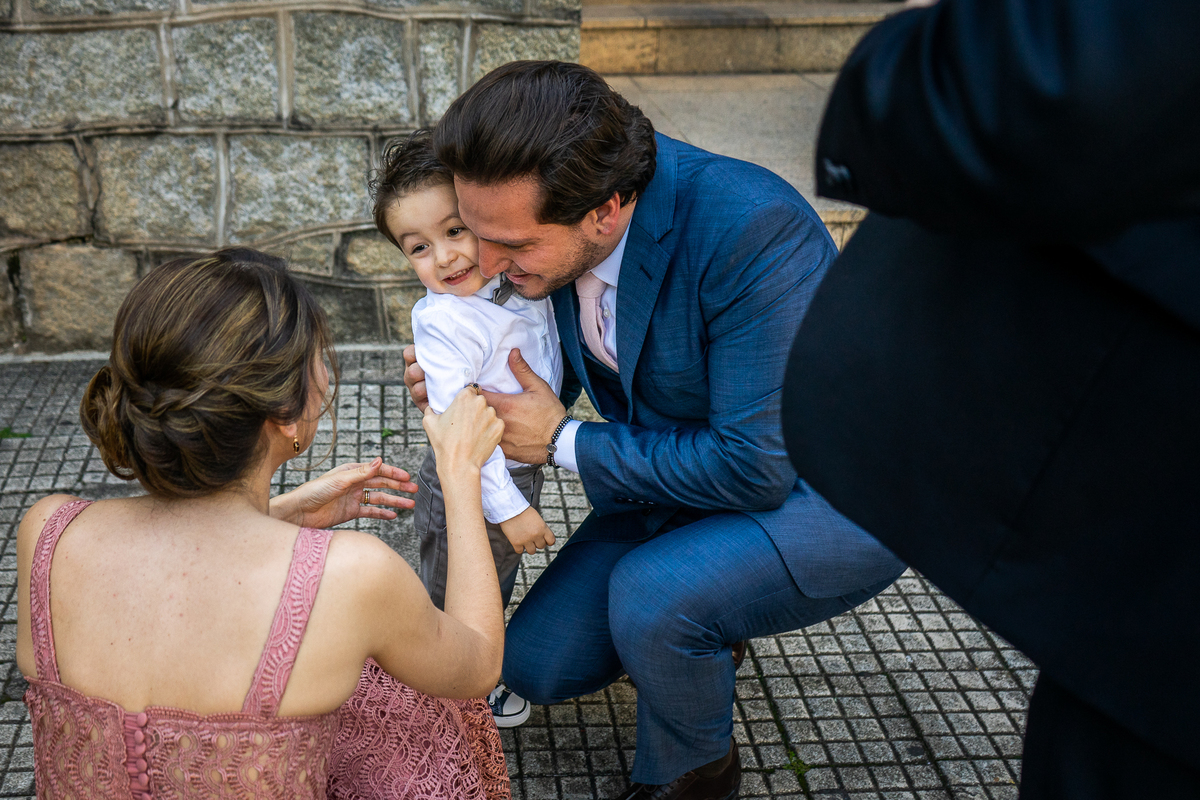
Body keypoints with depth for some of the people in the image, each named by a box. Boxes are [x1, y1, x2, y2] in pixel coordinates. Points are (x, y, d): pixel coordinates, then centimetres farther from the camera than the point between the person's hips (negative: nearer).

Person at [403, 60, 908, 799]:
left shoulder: (752, 229, -34)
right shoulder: (550, 207, -11)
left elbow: (755, 469, -30)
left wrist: (566, 443, -21)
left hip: (835, 495, -7)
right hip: (685, 477, 7)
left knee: (652, 595, -32)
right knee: (539, 665, 1)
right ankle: (701, 641, 29)